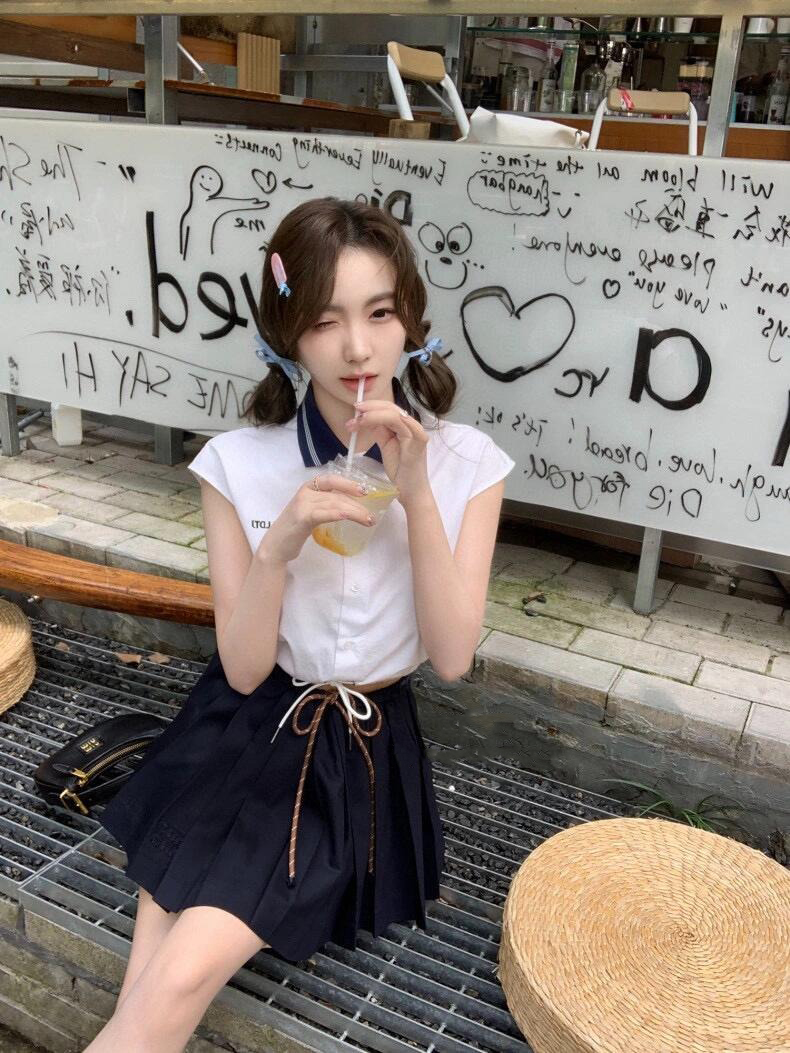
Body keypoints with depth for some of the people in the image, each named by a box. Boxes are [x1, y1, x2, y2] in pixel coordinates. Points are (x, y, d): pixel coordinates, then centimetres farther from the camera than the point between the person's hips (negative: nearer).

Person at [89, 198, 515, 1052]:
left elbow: (452, 658, -13)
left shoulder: (465, 463, -9)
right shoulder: (240, 463, -11)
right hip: (245, 733, 1)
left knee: (179, 981, -14)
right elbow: (243, 669, -10)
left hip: (365, 749, -1)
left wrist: (416, 496, -24)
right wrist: (281, 541, -28)